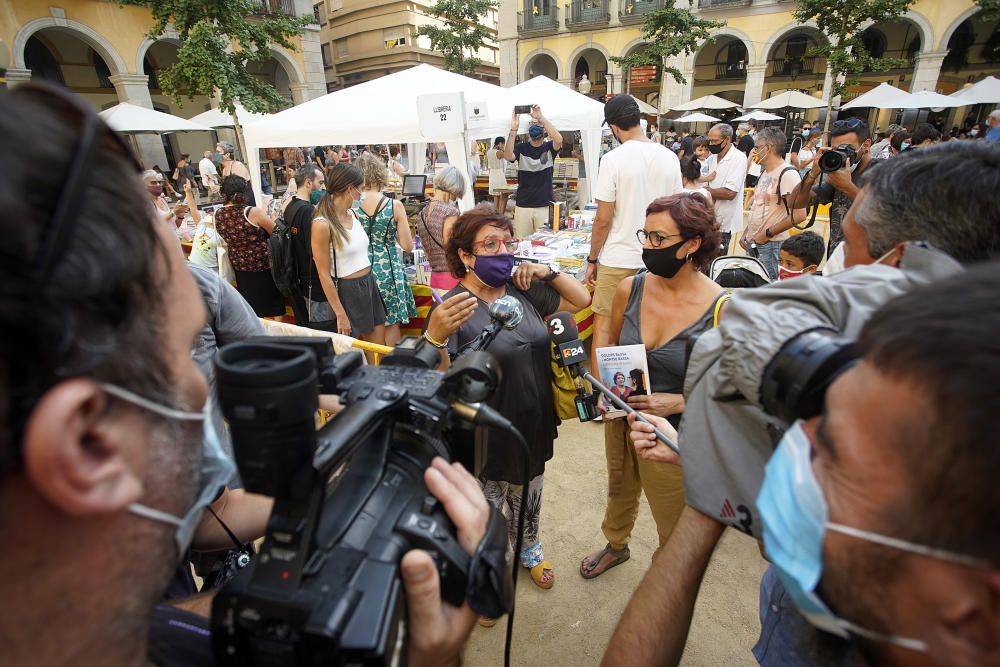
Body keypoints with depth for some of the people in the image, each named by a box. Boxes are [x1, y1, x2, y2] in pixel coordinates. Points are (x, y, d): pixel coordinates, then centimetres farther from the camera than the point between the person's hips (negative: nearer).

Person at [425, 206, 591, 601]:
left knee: (528, 497, 30)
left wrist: (548, 272, -8)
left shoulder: (522, 291, -4)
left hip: (533, 425, 6)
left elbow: (581, 301, 8)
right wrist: (435, 337, -44)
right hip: (485, 438, -5)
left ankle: (528, 547, 60)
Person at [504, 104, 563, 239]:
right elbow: (508, 156, -15)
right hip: (523, 206, 1)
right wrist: (513, 130, -25)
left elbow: (559, 140, -19)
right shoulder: (521, 148, 5)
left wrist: (541, 118, -24)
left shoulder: (549, 148, 3)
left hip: (545, 205, -1)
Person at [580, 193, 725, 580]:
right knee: (619, 491, 31)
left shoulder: (723, 310, -22)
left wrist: (677, 402, -26)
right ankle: (616, 546, 64)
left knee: (674, 533, 20)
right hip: (620, 418, 4)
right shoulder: (629, 290, -10)